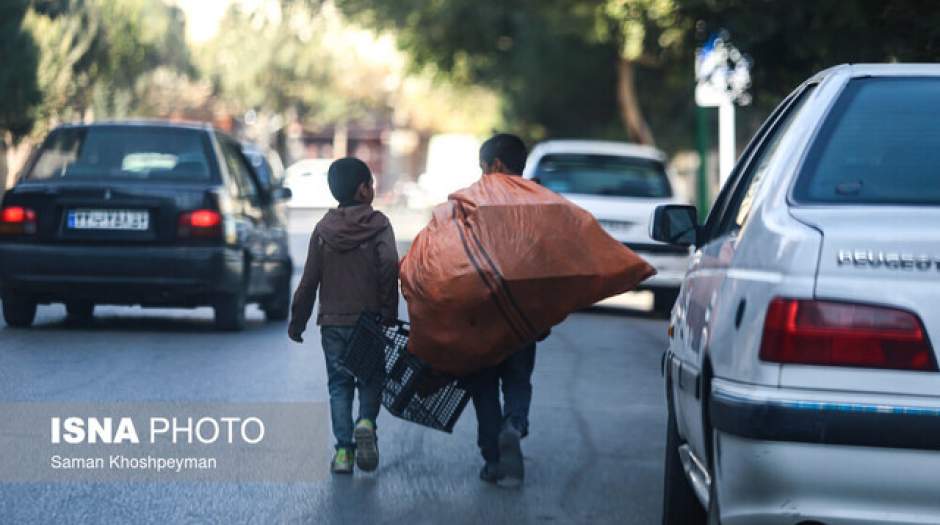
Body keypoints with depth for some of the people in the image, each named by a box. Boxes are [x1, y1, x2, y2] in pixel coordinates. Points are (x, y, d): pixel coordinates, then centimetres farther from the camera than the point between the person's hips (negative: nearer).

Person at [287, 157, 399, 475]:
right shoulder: (378, 225, -4)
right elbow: (389, 267, -17)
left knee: (339, 384, 8)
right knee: (371, 378, 13)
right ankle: (366, 422, -15)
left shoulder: (323, 229, 5)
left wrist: (297, 322, 12)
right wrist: (389, 313, -11)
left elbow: (310, 280, 5)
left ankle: (343, 449, -2)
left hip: (333, 321, 2)